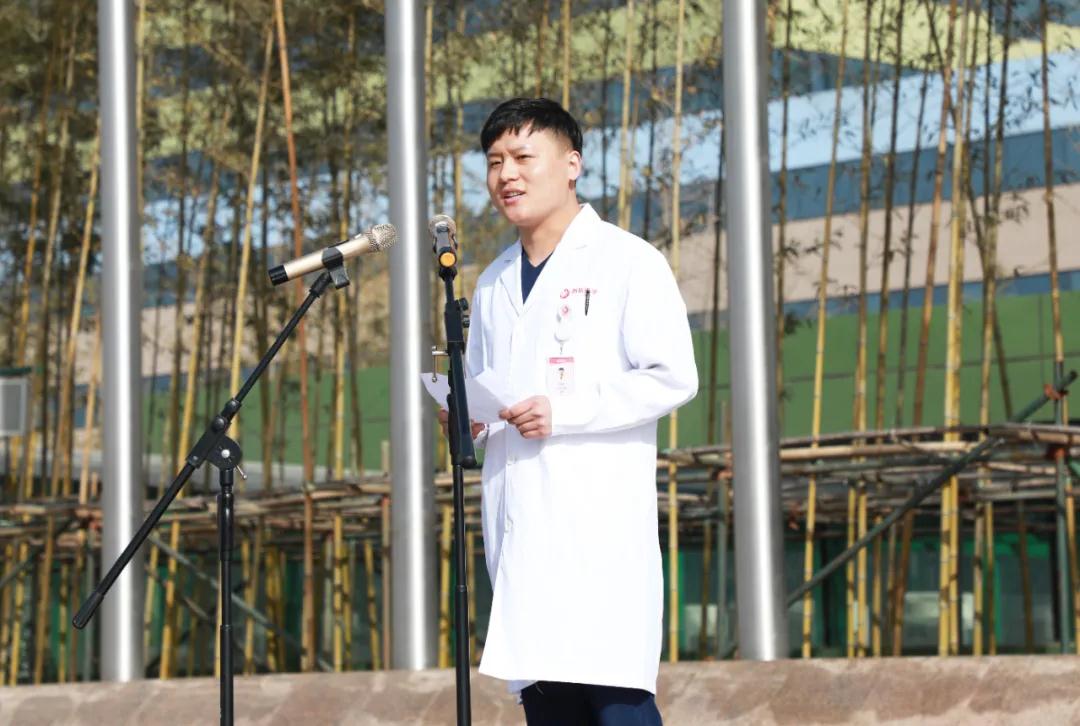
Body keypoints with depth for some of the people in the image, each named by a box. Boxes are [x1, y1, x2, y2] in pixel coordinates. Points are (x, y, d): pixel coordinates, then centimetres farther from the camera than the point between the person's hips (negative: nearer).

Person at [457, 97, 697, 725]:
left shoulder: (627, 262, 0)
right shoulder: (494, 284, 21)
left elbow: (674, 377, -9)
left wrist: (563, 412, -15)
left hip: (600, 517, -7)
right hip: (520, 525, 7)